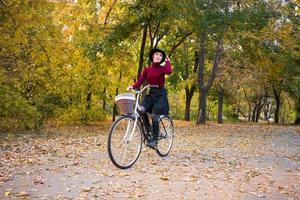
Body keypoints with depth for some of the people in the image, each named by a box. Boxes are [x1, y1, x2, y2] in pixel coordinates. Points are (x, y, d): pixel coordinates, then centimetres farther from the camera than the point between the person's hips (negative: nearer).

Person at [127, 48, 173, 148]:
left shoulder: (162, 68, -2)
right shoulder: (147, 69, 8)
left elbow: (169, 71, -27)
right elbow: (140, 81, -2)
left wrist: (167, 61, -9)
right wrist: (132, 86, -21)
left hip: (160, 94, -3)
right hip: (150, 93, 4)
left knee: (154, 115, -14)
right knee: (141, 110, -21)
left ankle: (154, 140, -2)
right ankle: (148, 128, 4)